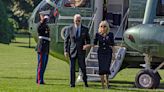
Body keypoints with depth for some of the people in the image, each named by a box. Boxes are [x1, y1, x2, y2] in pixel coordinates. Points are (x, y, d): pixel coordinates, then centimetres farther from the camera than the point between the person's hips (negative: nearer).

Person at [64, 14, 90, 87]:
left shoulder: (85, 29, 3)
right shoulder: (69, 29, 1)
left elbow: (88, 39, 13)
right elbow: (66, 40, 3)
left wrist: (87, 45, -9)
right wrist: (66, 51, -4)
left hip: (81, 51, 0)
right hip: (72, 51, 0)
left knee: (83, 67, -1)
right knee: (72, 67, 1)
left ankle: (85, 81, 19)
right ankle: (72, 83, 9)